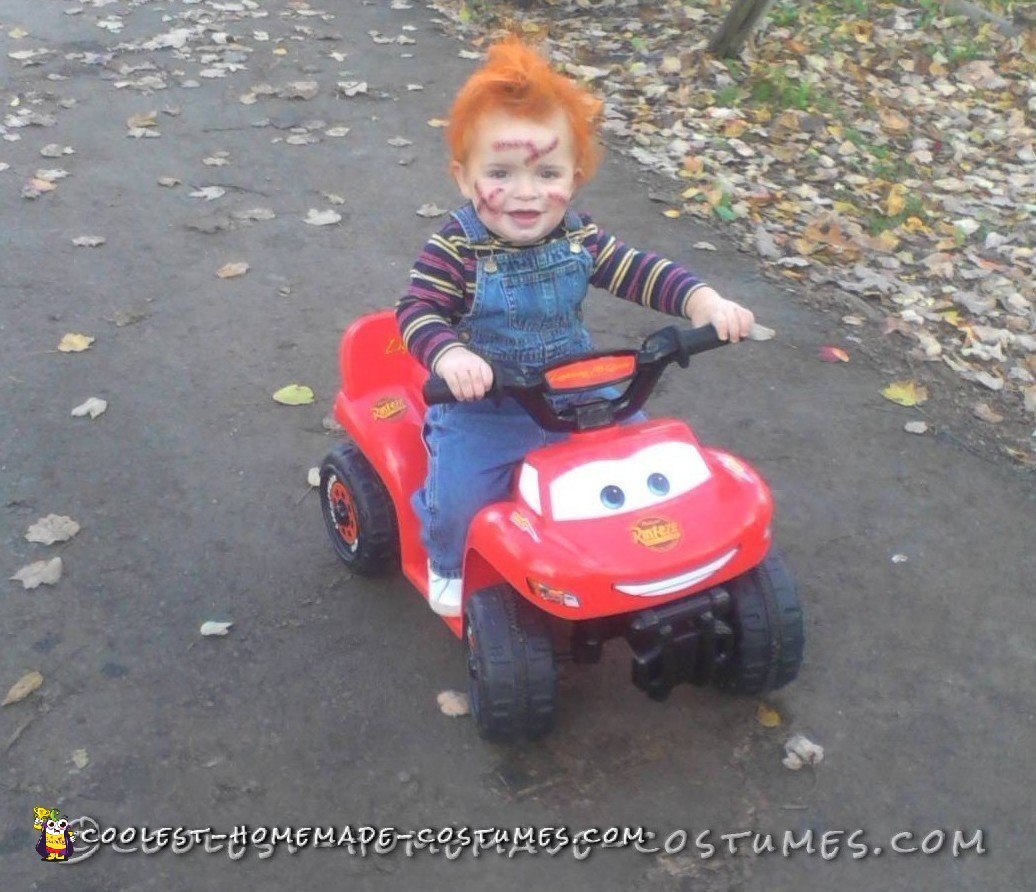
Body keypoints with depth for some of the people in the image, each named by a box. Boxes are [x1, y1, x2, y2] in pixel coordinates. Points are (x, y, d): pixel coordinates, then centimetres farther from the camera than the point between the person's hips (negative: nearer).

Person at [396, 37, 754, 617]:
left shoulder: (579, 239, -4)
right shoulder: (455, 250, -17)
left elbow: (640, 272, -4)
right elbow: (419, 311, -23)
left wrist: (702, 300, -20)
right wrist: (450, 355, -44)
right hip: (483, 404, -4)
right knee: (459, 493, -19)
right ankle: (450, 565, 17)